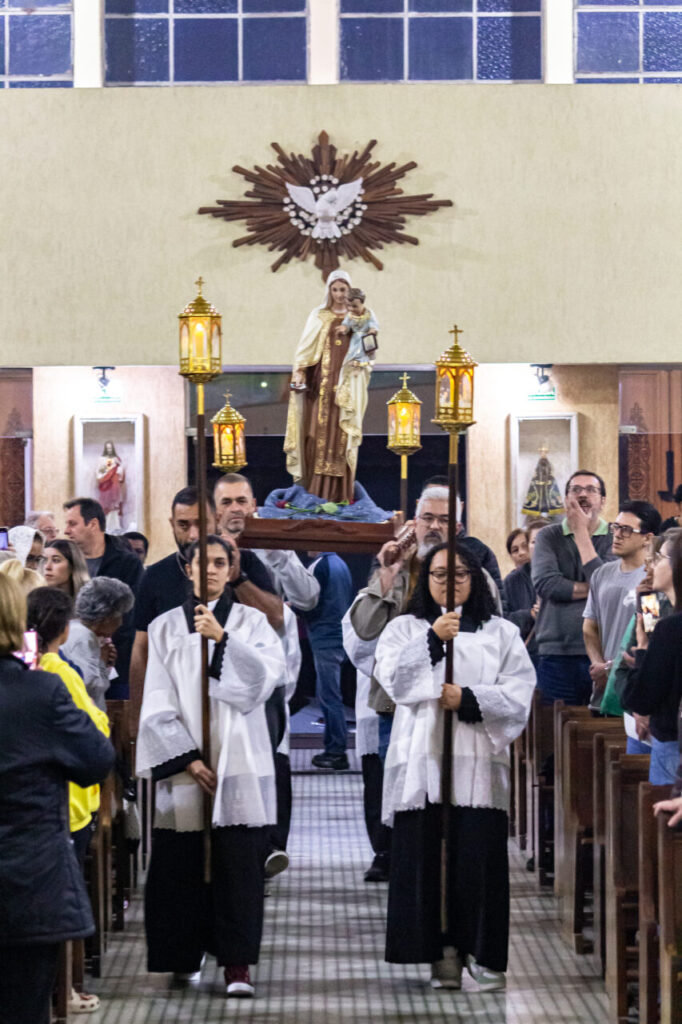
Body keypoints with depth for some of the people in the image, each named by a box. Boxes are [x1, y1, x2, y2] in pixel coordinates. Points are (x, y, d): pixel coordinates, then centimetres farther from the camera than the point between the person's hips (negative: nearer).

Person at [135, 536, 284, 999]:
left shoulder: (250, 621, 8)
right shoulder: (166, 627, 8)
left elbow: (269, 672, -11)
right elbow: (158, 704, 2)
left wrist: (223, 638, -24)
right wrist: (188, 758, -8)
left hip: (239, 761, -1)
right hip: (183, 764, 1)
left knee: (238, 861, -7)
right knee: (183, 863, 0)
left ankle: (237, 963, -7)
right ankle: (187, 956, 13)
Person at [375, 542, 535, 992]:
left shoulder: (501, 633, 15)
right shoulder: (405, 629, 15)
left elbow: (519, 693, 4)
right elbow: (393, 679, -3)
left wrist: (468, 699, -9)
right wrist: (432, 640, -14)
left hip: (479, 762, 0)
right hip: (423, 759, 1)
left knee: (480, 857, -8)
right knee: (427, 856, -5)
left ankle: (486, 956, -5)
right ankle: (443, 954, -1)